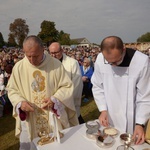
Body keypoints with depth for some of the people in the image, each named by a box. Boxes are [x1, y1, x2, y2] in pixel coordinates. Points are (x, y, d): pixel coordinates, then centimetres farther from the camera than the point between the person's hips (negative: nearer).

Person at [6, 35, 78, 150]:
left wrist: (55, 99, -20)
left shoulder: (56, 64, -10)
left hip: (54, 117, 0)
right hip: (29, 120, 1)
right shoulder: (18, 67, -5)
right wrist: (20, 102, -15)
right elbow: (12, 90, 4)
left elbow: (67, 86, -5)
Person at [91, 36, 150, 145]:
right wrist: (103, 110, -11)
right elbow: (97, 87, -3)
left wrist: (140, 123, -16)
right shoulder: (100, 59, -16)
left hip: (132, 119, -2)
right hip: (109, 117, 2)